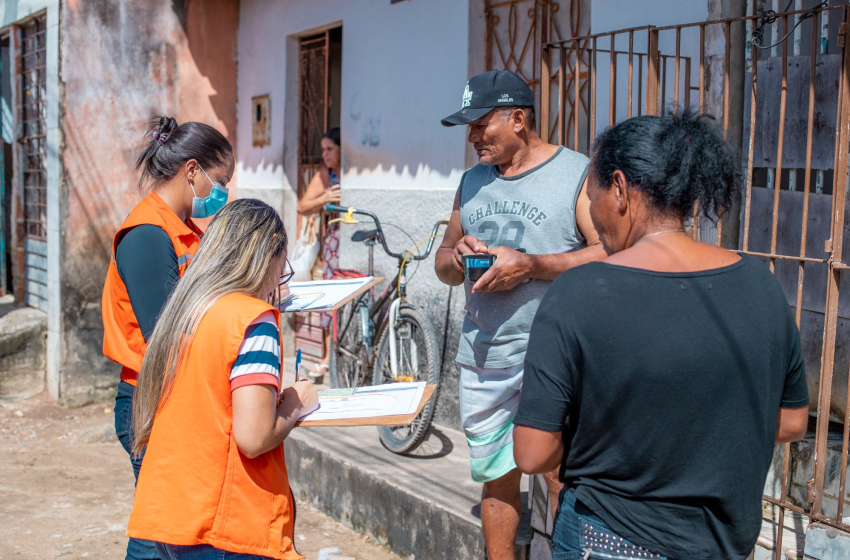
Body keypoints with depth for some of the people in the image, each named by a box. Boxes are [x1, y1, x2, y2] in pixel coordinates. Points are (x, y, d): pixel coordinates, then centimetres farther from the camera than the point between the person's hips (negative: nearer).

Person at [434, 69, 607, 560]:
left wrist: (529, 265, -20)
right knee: (496, 476, 14)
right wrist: (457, 257, -4)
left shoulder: (577, 174, -5)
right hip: (482, 358, 6)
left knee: (561, 476, -3)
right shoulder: (473, 182, 15)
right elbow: (444, 262, 20)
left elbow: (612, 254, -16)